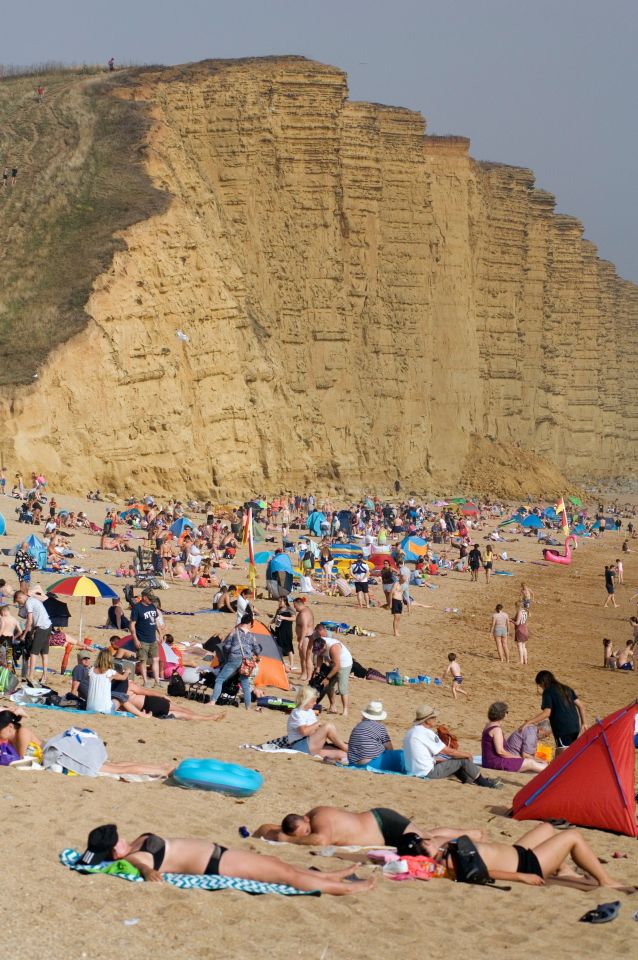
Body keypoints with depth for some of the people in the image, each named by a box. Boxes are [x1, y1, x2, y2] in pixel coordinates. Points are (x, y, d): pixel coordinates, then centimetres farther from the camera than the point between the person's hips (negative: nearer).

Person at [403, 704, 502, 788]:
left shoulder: (410, 732, 10)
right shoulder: (427, 733, -18)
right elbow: (449, 751, -12)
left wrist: (440, 760, 22)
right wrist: (467, 755, 3)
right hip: (428, 772, -9)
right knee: (464, 760, -1)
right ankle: (486, 783, 14)